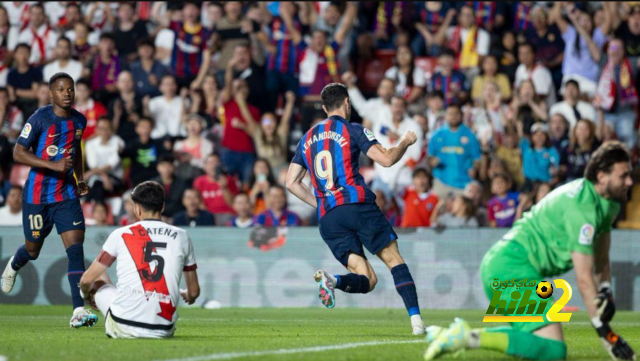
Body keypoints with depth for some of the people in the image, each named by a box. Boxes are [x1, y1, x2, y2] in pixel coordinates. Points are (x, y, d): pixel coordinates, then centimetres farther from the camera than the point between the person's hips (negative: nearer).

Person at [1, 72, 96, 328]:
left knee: (76, 247, -14)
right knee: (33, 250, 13)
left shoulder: (79, 120, 5)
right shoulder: (40, 119, -13)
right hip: (38, 196, -3)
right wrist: (53, 165, -25)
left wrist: (80, 179, 12)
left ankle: (79, 311, -20)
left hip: (67, 194, 3)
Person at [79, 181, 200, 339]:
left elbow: (86, 280, 9)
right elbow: (194, 292, 16)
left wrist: (86, 295, 34)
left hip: (124, 329, -3)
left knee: (99, 280, 26)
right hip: (164, 330, 3)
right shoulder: (181, 236, 8)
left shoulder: (120, 234, 3)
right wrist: (187, 296, 42)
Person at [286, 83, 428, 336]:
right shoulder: (352, 130, 4)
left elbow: (291, 183, 19)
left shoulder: (307, 138, 21)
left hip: (328, 219, 4)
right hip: (357, 205, -4)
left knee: (367, 280, 2)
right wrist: (405, 142, 13)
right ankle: (416, 320, -10)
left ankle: (331, 280, -29)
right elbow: (387, 159, -6)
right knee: (394, 259, 4)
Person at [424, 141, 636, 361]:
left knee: (534, 339, 27)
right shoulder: (583, 208, -17)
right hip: (514, 267, -11)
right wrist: (606, 333, -15)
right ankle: (470, 337, -25)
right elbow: (583, 279, -18)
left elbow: (601, 260, 23)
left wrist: (606, 293, 3)